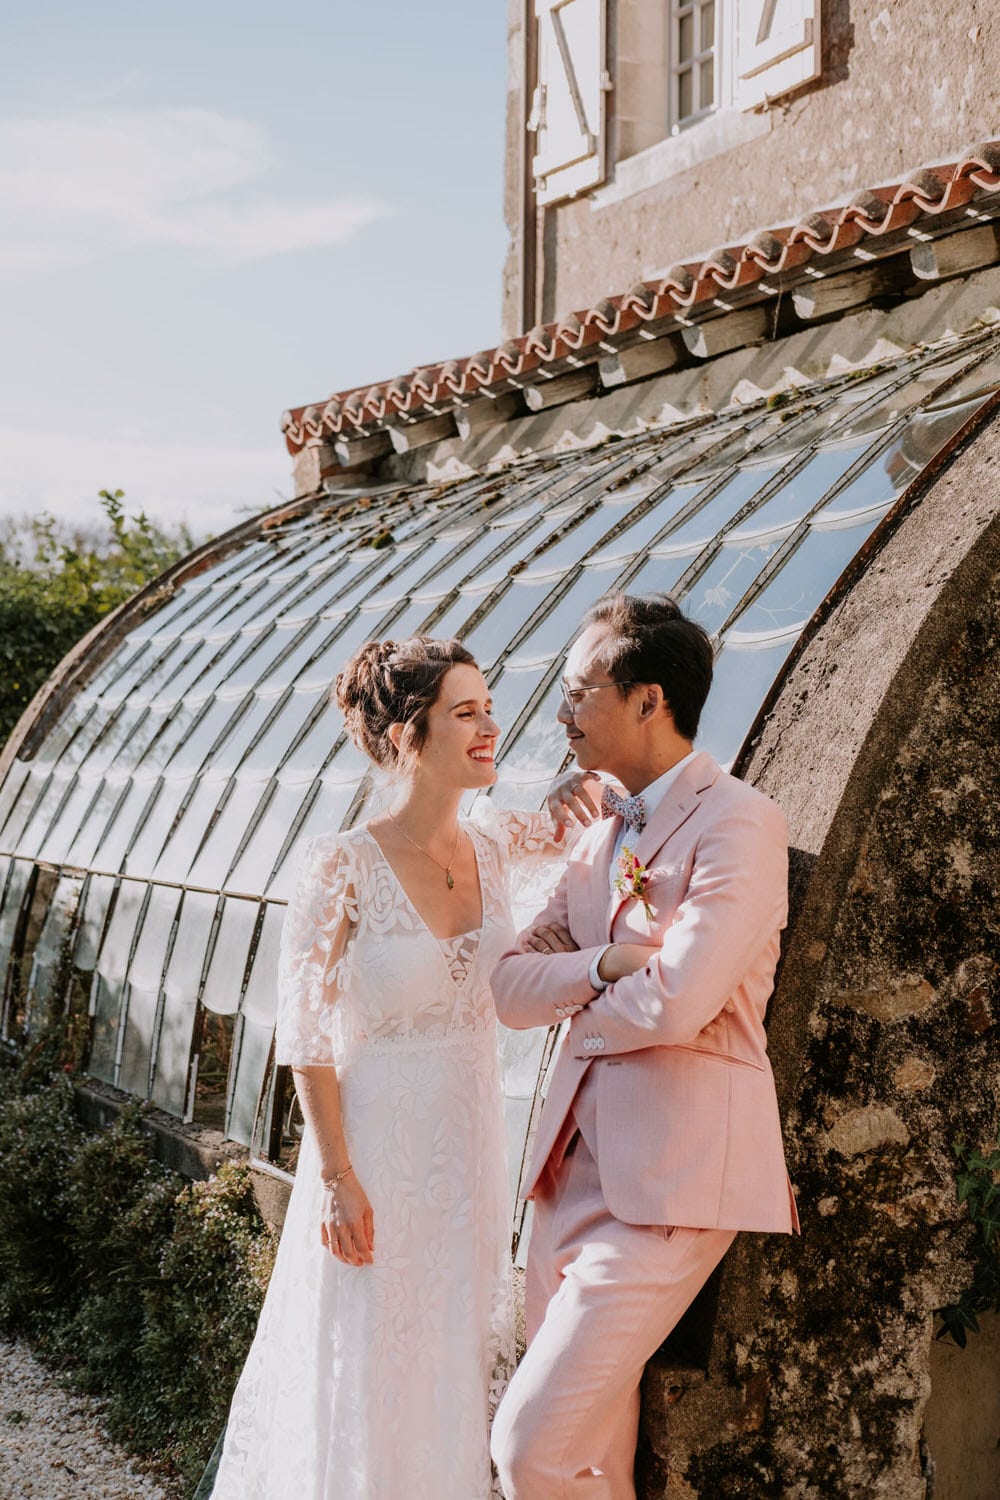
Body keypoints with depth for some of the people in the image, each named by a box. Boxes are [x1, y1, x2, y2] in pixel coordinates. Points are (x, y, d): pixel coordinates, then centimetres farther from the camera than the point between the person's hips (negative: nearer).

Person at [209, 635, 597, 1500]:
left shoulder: (490, 852, -1)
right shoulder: (342, 866, -16)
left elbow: (564, 825, 18)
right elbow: (304, 1037, -13)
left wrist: (582, 796, -6)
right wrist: (335, 1179, -15)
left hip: (470, 1147, 5)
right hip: (376, 1147, -5)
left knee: (455, 1362, 17)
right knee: (368, 1371, 8)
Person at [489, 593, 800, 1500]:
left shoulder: (737, 823, -10)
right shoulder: (600, 839, 15)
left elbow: (674, 1005, -21)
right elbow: (510, 986, 8)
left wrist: (577, 1008, -1)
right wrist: (606, 965, -11)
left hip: (672, 1173, -8)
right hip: (577, 1160, 8)